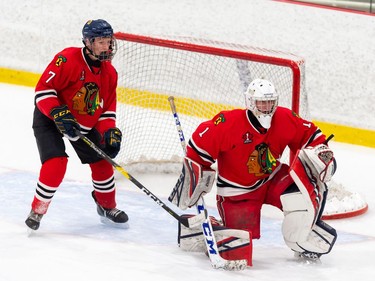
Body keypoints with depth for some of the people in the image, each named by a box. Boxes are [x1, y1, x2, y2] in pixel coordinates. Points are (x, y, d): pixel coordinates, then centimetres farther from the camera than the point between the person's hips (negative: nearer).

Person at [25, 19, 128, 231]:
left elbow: (108, 108, 5)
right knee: (56, 163, -23)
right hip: (49, 119, -7)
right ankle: (37, 211, -9)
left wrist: (110, 131, -11)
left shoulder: (110, 73, -3)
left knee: (102, 162, 8)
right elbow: (43, 89, -25)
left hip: (85, 124, 7)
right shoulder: (68, 59, -26)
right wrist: (59, 114, -34)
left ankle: (107, 207, 31)